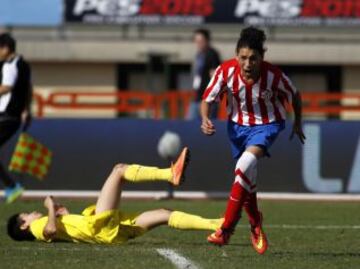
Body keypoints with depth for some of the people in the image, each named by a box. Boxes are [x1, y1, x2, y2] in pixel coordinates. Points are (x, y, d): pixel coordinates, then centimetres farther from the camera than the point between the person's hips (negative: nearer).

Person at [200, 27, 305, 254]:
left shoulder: (274, 76, -25)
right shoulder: (226, 71, -22)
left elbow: (295, 96, -5)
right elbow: (208, 99, -9)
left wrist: (298, 123, 9)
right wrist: (205, 120, -29)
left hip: (267, 124, -4)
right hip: (238, 124, 4)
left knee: (245, 165, -29)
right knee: (246, 179, 12)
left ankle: (227, 229, -25)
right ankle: (256, 226, 40)